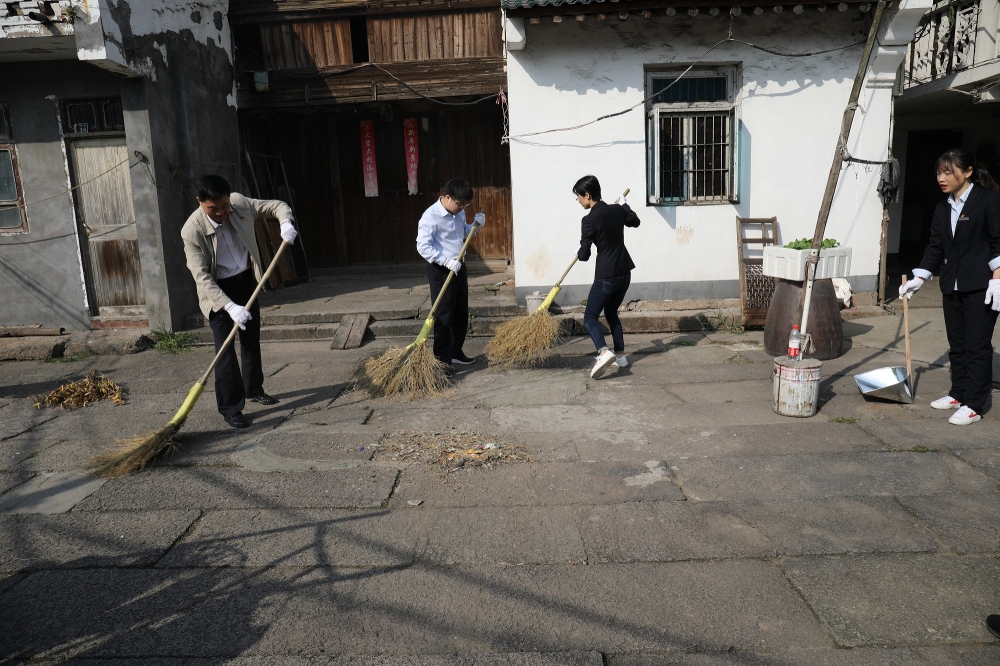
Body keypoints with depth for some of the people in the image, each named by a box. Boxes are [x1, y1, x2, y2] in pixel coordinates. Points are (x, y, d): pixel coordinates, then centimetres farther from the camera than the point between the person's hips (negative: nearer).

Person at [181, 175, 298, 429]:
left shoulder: (240, 203, -13)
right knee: (225, 349, -9)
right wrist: (230, 306, -36)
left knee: (252, 340, 18)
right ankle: (230, 408, 1)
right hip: (218, 291, -5)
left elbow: (277, 206, -2)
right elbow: (202, 277, -26)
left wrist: (286, 223, -26)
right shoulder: (192, 230, -25)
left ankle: (254, 389, 37)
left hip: (247, 282, 5)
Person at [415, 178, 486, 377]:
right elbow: (423, 246, -23)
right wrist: (446, 261, -27)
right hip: (440, 271, -8)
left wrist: (475, 225, 2)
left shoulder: (459, 212, 5)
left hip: (459, 268, 8)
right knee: (443, 316, -4)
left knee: (461, 314, 15)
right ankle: (442, 360, 3)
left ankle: (456, 352, 29)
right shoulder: (430, 216, -19)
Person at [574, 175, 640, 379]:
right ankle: (620, 355, 23)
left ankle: (604, 352, -23)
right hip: (624, 272, 8)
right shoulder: (617, 210, 5)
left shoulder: (589, 219, -15)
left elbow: (584, 255, -13)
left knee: (590, 316, -1)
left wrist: (579, 252, 10)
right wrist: (624, 204, 42)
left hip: (606, 276, -7)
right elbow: (635, 221, 28)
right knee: (611, 313, 22)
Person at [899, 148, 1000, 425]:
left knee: (977, 345, -3)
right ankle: (958, 394, 25)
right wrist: (918, 279, 6)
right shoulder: (942, 209, 11)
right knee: (957, 344, 13)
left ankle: (974, 405, 3)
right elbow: (935, 248, 12)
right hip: (952, 286, 6)